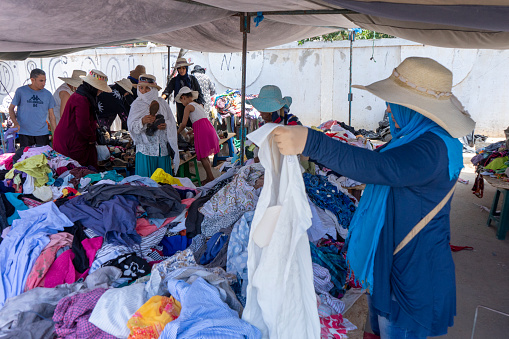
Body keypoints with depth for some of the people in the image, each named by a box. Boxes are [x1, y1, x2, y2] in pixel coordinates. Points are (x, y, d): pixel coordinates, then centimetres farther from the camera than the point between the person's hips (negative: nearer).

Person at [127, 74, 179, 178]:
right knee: (145, 176, -4)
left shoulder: (161, 102, 9)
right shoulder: (137, 105, 4)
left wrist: (165, 125, -9)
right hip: (146, 148, -2)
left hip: (163, 148, 2)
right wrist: (142, 122, -23)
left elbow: (172, 122, 12)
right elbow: (131, 126, -5)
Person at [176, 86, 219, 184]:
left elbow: (183, 124, -6)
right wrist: (192, 131, 34)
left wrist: (177, 133, 9)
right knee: (205, 156, 15)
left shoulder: (188, 107, -2)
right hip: (209, 128, 8)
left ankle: (211, 178, -3)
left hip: (202, 131, -8)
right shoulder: (199, 105, 22)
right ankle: (209, 177, 19)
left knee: (203, 157, -3)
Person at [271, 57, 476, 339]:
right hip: (391, 253, 10)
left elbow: (380, 167, -46)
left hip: (412, 266, -10)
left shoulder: (432, 149, -30)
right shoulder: (420, 136, 4)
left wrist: (311, 142, -53)